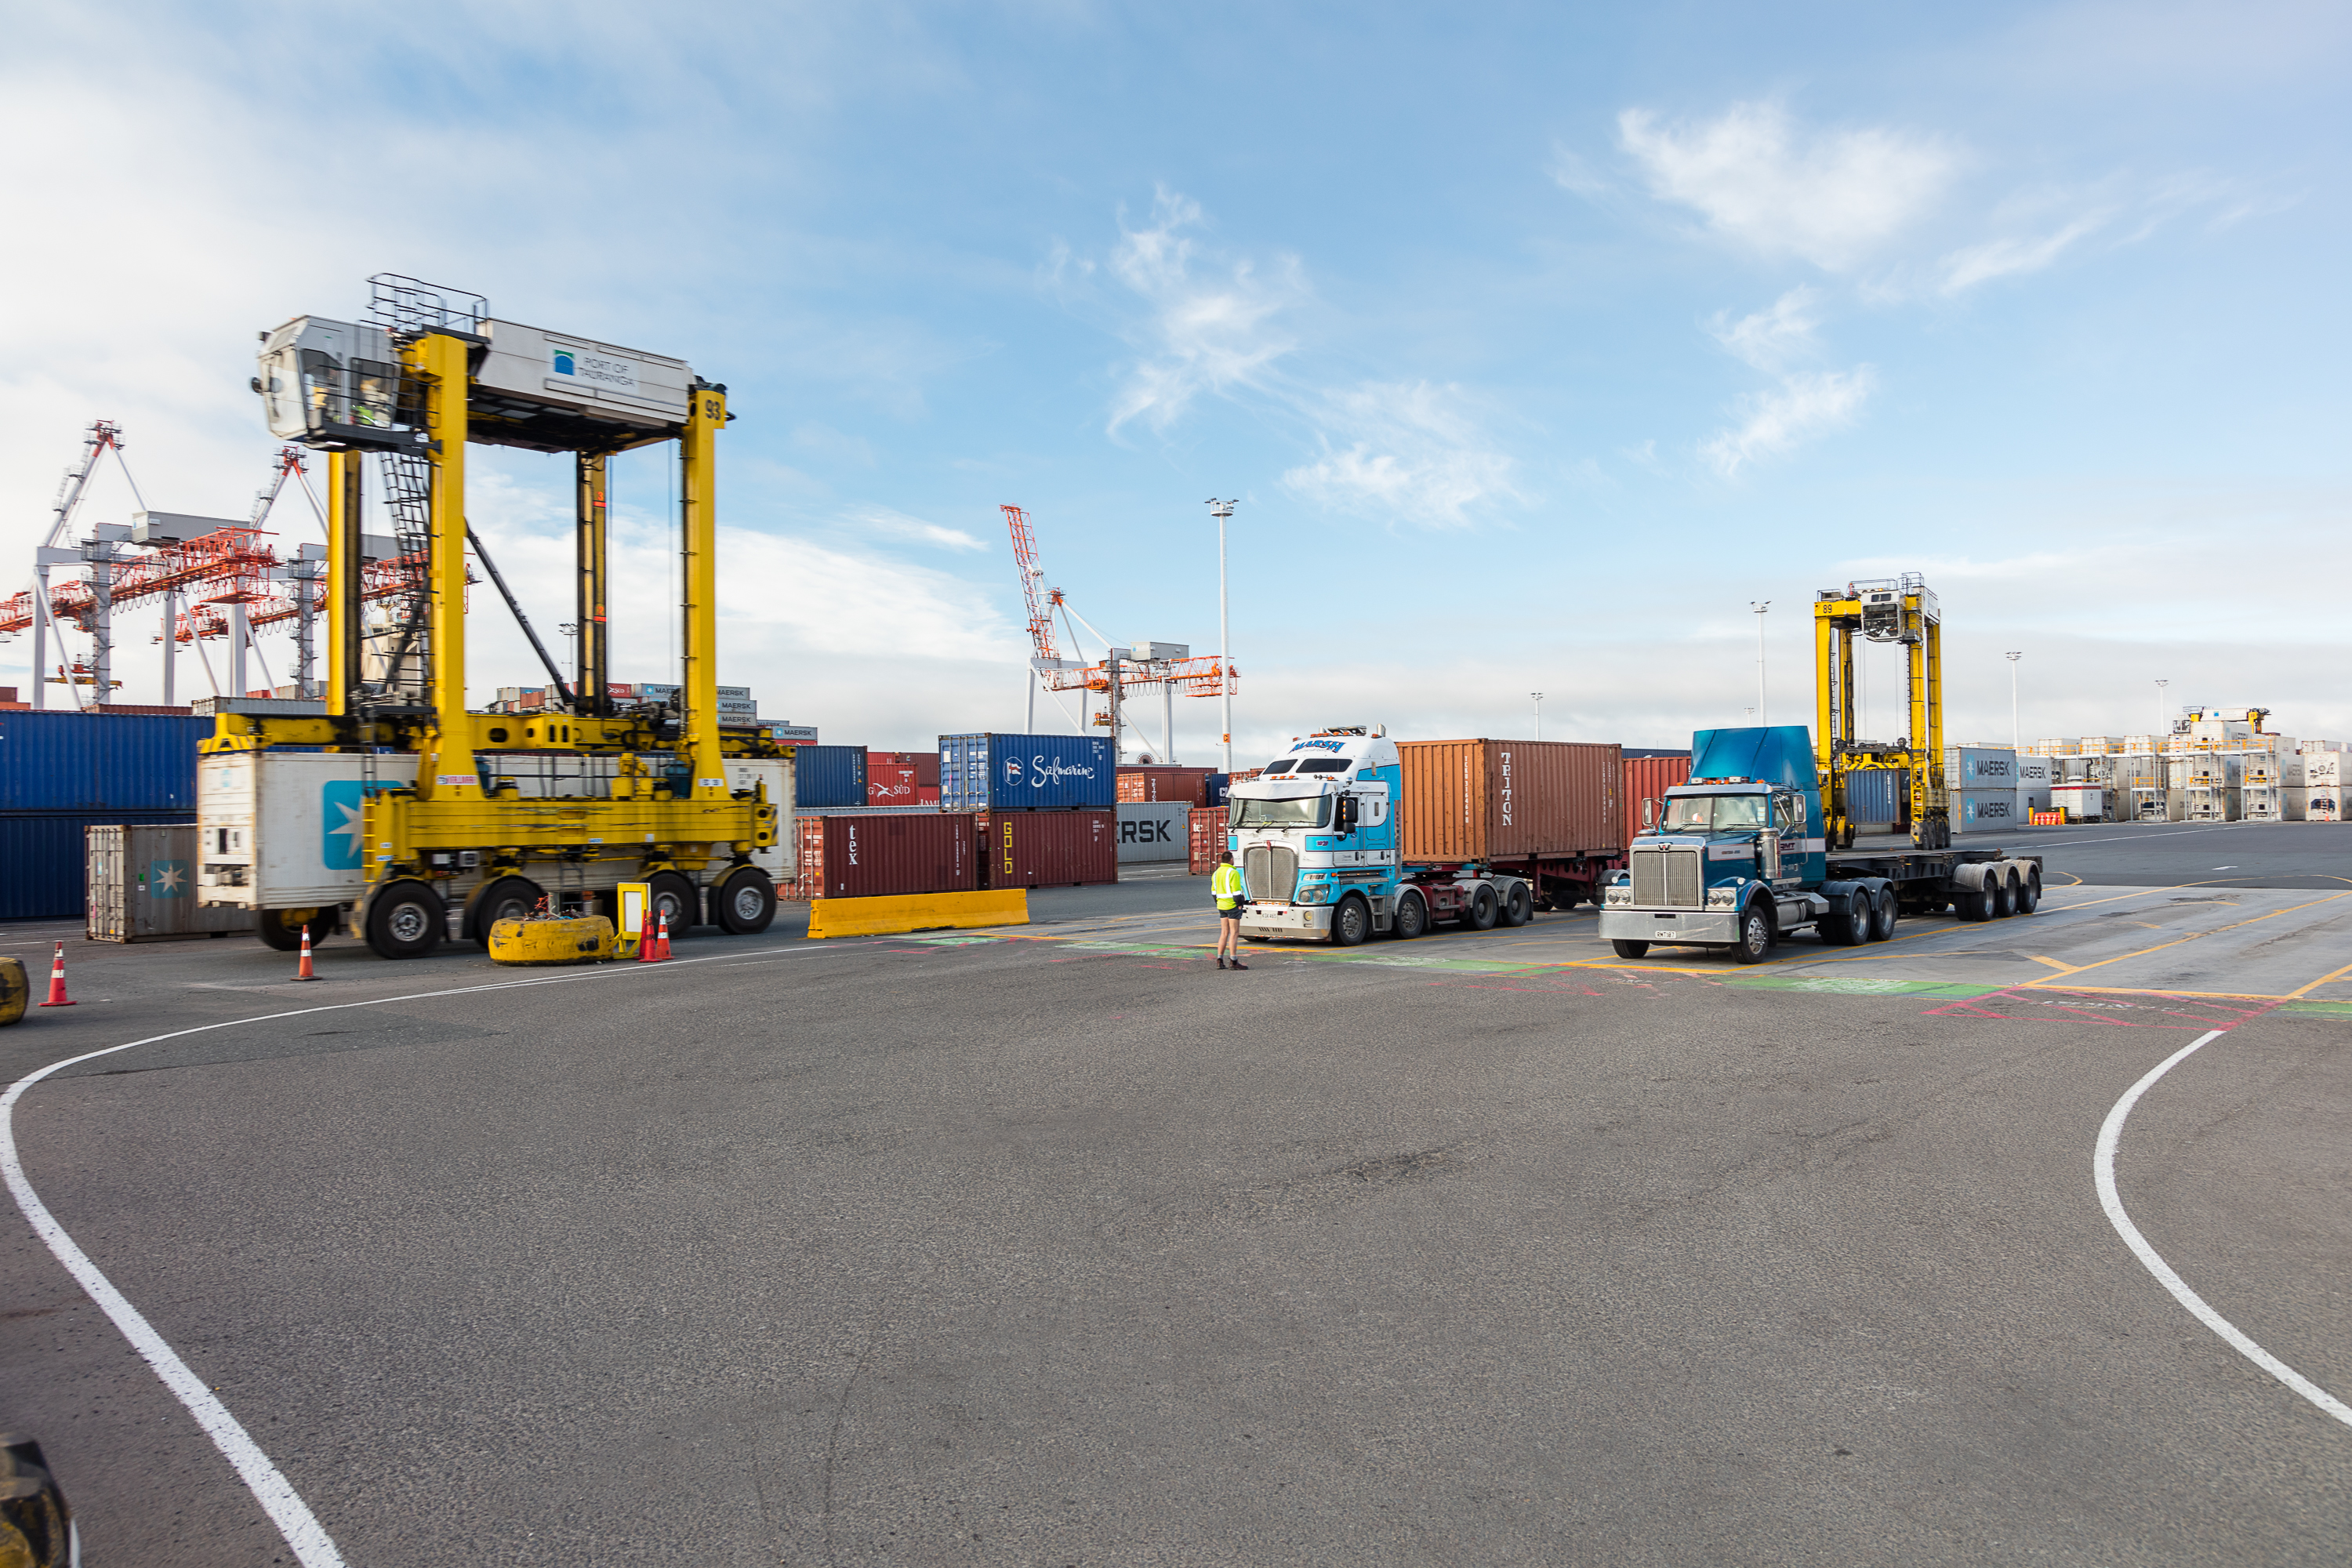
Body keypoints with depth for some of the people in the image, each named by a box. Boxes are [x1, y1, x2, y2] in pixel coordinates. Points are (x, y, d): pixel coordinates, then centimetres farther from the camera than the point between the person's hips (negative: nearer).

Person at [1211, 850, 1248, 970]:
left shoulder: (1216, 873, 13)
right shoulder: (1233, 872, -13)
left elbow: (1214, 891, 17)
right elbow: (1236, 891, -18)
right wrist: (1240, 903, -8)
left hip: (1222, 906, 8)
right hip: (1233, 906, -8)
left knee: (1224, 932, 12)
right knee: (1234, 933, -5)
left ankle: (1220, 960, 9)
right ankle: (1234, 961, -6)